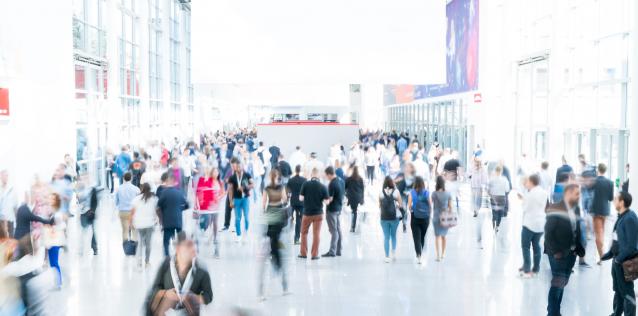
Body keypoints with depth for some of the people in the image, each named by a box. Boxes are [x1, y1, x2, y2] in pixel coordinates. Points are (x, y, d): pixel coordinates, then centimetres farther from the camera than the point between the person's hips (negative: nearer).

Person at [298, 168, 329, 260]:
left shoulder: (305, 184, -10)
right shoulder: (323, 187, -10)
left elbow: (301, 198, -8)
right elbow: (326, 201, -8)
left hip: (307, 212, 0)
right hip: (318, 213, 0)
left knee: (304, 233, 15)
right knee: (316, 234, 7)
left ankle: (303, 253, 18)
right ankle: (314, 254, 7)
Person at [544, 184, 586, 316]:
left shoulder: (576, 209, 10)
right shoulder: (555, 208, -11)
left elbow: (578, 231, 13)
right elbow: (548, 233, -14)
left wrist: (580, 248, 2)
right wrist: (555, 251, -18)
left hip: (571, 253, 7)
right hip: (558, 253, -7)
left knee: (562, 283, 13)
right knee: (557, 284, -6)